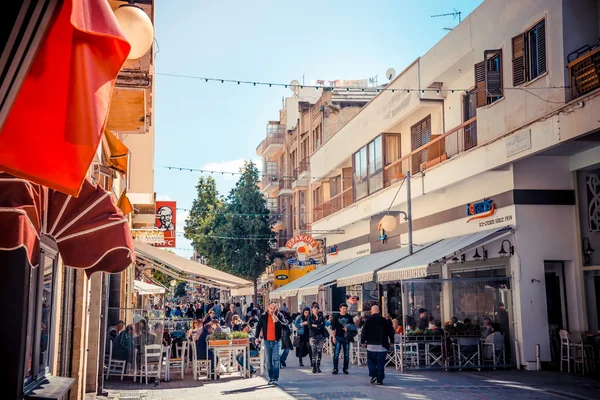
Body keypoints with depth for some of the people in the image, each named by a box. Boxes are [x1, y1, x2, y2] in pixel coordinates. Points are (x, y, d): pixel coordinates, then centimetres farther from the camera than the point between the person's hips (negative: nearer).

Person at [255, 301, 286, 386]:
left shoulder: (279, 315, -2)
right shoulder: (263, 316, 2)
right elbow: (258, 326, 9)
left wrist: (277, 321, -22)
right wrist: (257, 337, 3)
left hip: (276, 341, -2)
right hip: (267, 341, 2)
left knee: (276, 360, -9)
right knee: (268, 361, 8)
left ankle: (275, 379, -8)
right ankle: (271, 378, 17)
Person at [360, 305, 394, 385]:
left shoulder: (368, 320, -3)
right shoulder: (385, 321, 3)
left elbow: (364, 332, -4)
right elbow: (390, 332, 8)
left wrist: (362, 341, 6)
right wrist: (391, 341, 18)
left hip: (371, 345, -1)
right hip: (382, 345, 1)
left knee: (371, 360, 12)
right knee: (380, 363, 3)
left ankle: (373, 375, -3)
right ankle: (379, 379, 2)